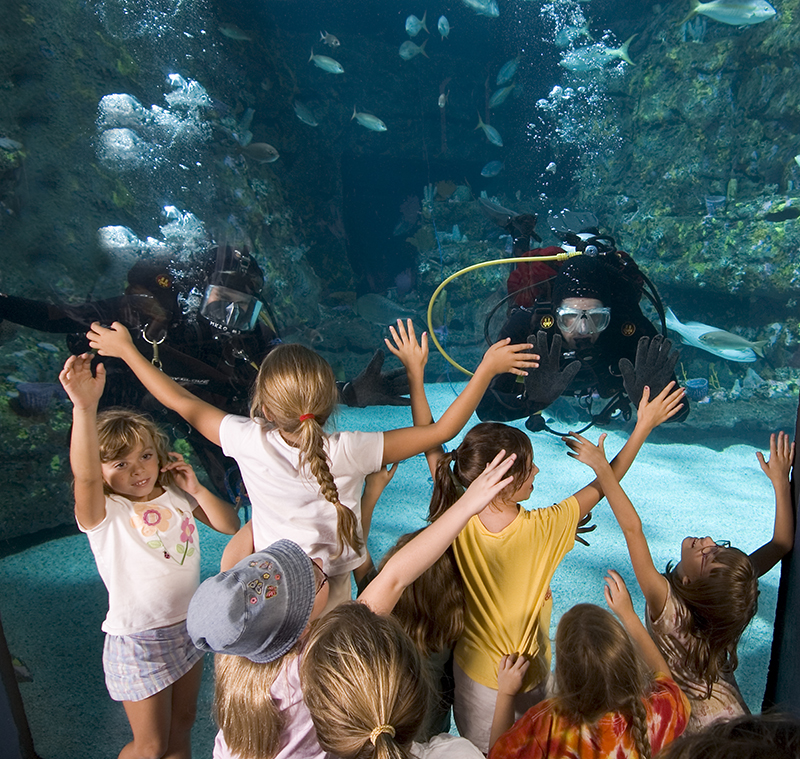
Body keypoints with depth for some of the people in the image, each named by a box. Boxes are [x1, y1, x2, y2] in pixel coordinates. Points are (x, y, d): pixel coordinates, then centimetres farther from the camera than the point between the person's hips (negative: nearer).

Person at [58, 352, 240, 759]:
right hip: (139, 640, -5)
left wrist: (195, 489, -13)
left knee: (182, 724, 23)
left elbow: (230, 525, 0)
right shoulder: (103, 513, -17)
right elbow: (84, 474, -39)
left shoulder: (175, 495, -1)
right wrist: (85, 406, -53)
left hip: (189, 626, 5)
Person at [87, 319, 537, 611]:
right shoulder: (349, 451, -27)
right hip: (333, 594, -1)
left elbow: (186, 405, -9)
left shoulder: (250, 442, -24)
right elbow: (441, 432, -22)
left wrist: (126, 350, 4)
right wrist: (487, 369, -16)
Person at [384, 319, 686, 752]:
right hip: (528, 672, -1)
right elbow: (601, 487, -16)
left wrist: (415, 372, -10)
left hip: (475, 672, 2)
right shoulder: (543, 528, -31)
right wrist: (643, 427, -8)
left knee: (479, 750, 27)